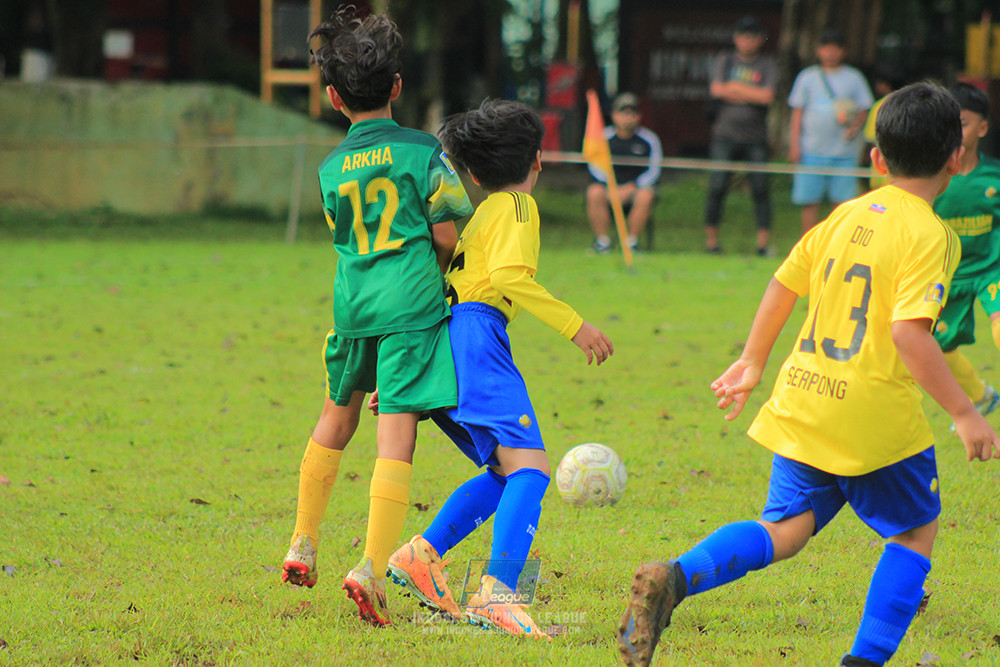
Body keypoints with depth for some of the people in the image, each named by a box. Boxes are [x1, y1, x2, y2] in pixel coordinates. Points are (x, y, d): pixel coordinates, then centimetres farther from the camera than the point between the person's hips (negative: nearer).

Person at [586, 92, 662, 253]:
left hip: (636, 187, -1)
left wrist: (631, 188, -14)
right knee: (594, 193, -31)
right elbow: (595, 167, 0)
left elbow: (653, 171, -1)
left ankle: (631, 241, -18)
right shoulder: (603, 137, 3)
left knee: (646, 196, -34)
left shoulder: (649, 139, 1)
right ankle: (602, 241, -19)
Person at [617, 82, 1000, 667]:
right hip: (876, 412, -6)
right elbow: (909, 333, -22)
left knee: (787, 528, 8)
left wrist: (752, 364, 29)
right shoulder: (930, 236, -11)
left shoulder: (846, 216, 10)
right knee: (918, 531, 13)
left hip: (803, 400, 6)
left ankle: (675, 579, -17)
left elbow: (783, 286, 17)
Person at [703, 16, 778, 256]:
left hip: (755, 139, -1)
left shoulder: (767, 65, 6)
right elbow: (716, 90, -5)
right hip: (725, 135, 1)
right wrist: (752, 94, -6)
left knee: (760, 189, -5)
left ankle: (763, 243, -3)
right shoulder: (724, 61, 11)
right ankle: (711, 240, 7)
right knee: (717, 188, -3)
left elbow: (767, 96, -8)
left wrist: (735, 87, -4)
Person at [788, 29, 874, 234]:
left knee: (843, 202, -5)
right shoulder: (807, 77, 11)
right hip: (812, 151, 0)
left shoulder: (854, 78, 9)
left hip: (844, 152, 0)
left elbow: (864, 109, 9)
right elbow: (797, 112, 10)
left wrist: (855, 125, -13)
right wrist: (794, 144, 2)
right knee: (810, 202, -3)